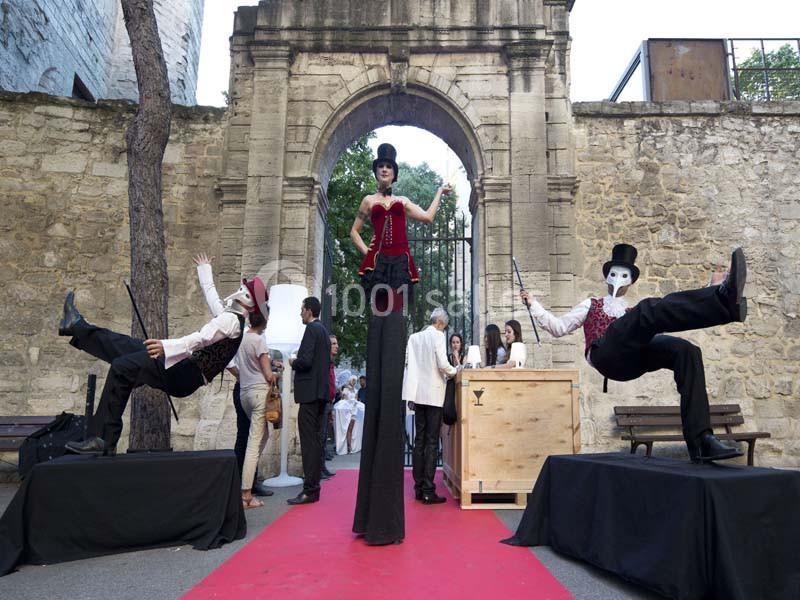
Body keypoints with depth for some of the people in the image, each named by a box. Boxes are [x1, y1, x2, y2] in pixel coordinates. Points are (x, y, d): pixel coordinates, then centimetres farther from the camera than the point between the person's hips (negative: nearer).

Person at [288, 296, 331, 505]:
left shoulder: (312, 329, -11)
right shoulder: (323, 330, 18)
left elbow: (305, 360, -21)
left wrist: (293, 363, -2)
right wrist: (299, 362, 18)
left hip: (310, 392, -10)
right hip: (320, 391, 10)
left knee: (309, 441, -8)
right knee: (314, 439, 14)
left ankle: (310, 490, -7)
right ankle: (313, 485, 20)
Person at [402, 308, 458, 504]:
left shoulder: (414, 337, 8)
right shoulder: (438, 336, -7)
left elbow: (408, 363, 6)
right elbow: (442, 364, -16)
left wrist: (411, 395, 11)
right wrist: (454, 371, 5)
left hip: (418, 394, 5)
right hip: (434, 394, -5)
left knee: (419, 441, 9)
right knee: (432, 443, -3)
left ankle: (418, 488, 12)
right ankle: (428, 491, -2)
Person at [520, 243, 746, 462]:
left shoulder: (637, 314, 38)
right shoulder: (591, 305, 35)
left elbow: (675, 316, 27)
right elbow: (558, 328, 27)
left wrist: (712, 287, 24)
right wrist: (532, 304, 20)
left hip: (633, 360, 4)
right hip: (604, 353, -4)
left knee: (686, 350, -25)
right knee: (652, 307, -26)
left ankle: (701, 442, -30)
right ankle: (724, 298, -53)